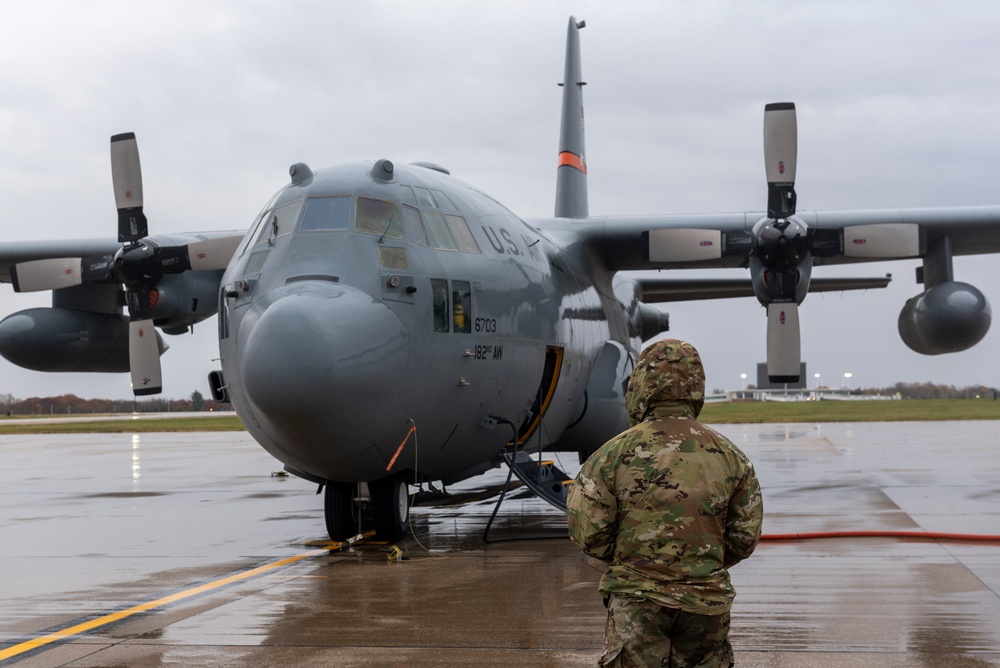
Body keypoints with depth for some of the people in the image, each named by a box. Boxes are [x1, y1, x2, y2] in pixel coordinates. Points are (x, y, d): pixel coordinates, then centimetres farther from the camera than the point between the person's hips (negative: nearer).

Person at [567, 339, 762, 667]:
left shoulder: (614, 453, -9)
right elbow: (745, 536, 5)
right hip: (707, 601, 3)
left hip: (636, 599, -3)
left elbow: (588, 533, -7)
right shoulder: (730, 456, 1)